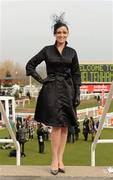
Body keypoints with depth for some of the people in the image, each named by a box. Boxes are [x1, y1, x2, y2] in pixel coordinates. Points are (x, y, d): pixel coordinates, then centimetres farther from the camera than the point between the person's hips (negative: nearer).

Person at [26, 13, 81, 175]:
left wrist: (77, 94, 1)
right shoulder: (47, 50, 4)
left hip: (68, 90, 3)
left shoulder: (72, 52, 9)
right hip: (52, 90, -3)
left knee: (65, 126, 2)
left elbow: (76, 74, 9)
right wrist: (41, 79, -1)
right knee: (57, 125, -11)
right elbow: (30, 65, 8)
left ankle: (60, 160, 9)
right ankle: (55, 160, -4)